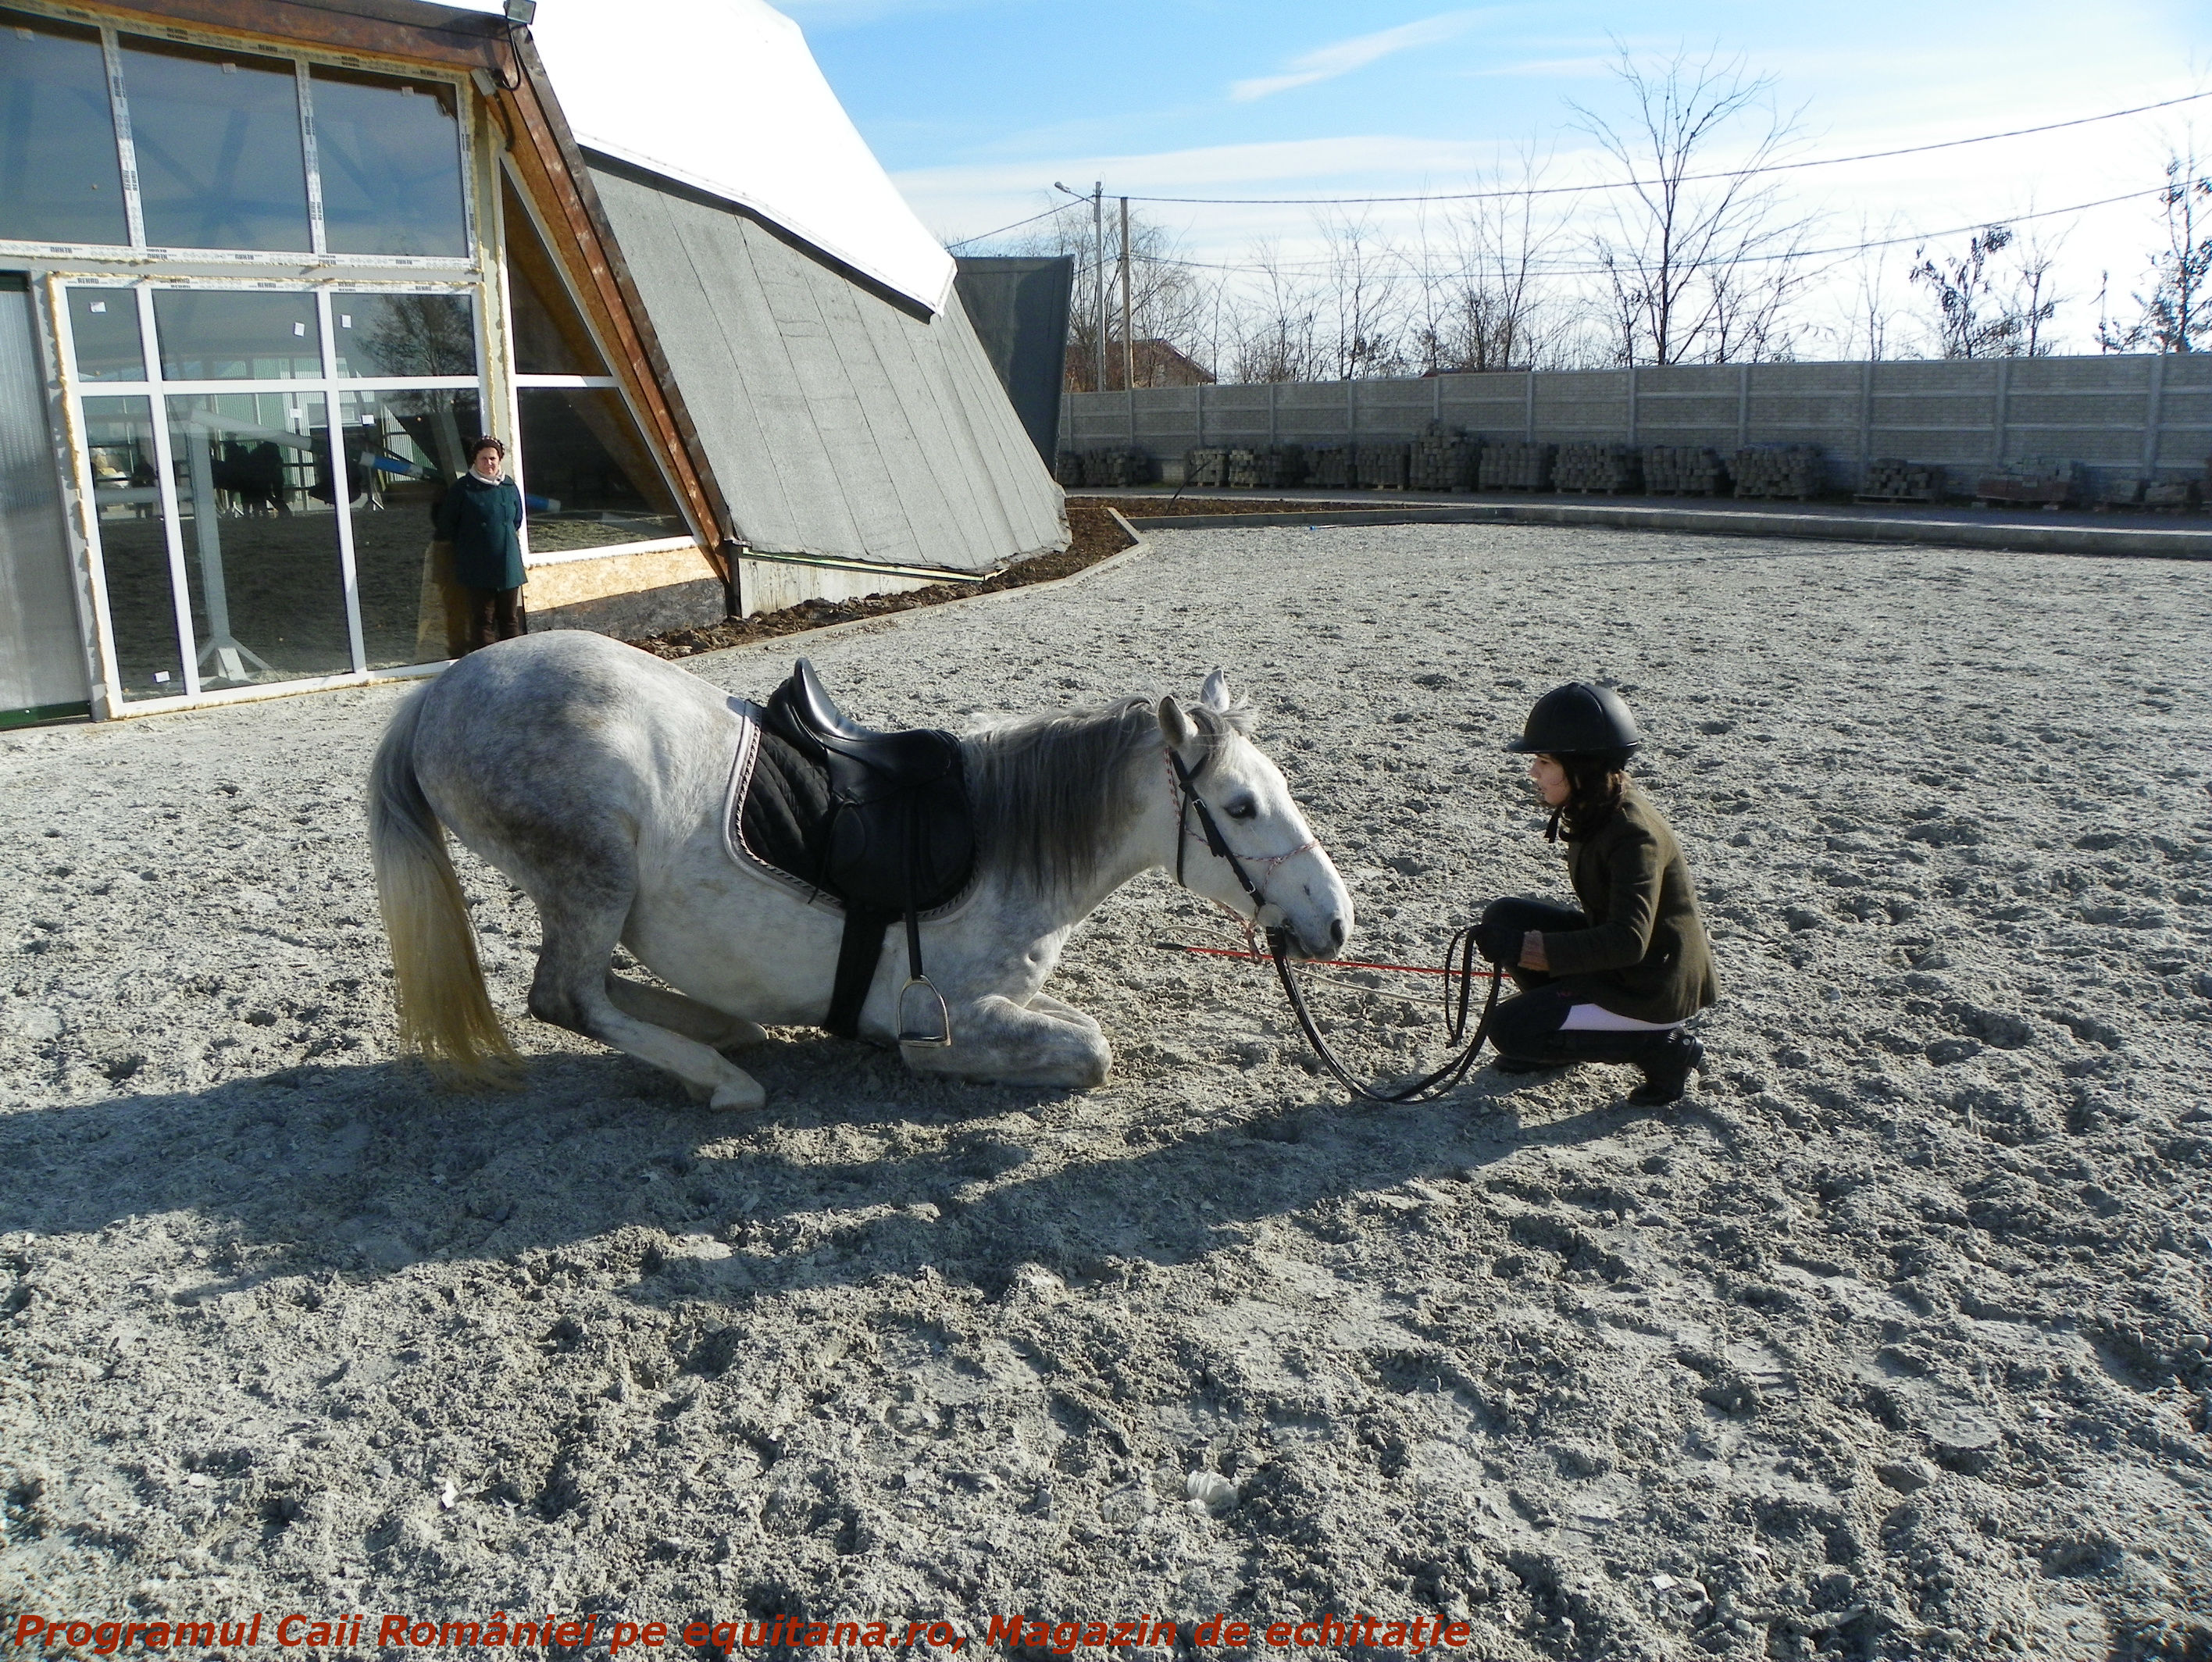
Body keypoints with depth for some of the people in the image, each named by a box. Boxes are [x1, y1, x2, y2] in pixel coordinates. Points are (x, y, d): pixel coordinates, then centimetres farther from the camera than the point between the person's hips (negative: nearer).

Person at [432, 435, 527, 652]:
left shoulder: (510, 487, 6)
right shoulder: (462, 488, -5)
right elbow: (446, 525, 1)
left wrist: (503, 539, 13)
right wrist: (466, 543, 6)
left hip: (508, 564, 4)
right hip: (478, 567, -3)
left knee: (510, 618, 9)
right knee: (482, 619, 0)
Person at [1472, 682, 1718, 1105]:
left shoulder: (1633, 833, -27)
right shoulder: (1596, 812, 1)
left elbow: (1629, 941, -35)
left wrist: (1531, 948, -39)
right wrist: (1514, 938, 5)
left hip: (1656, 985, -9)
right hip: (1615, 946, 9)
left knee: (1511, 1030, -12)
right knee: (1504, 917, 0)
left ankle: (1662, 1046, -3)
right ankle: (1558, 1029, 13)